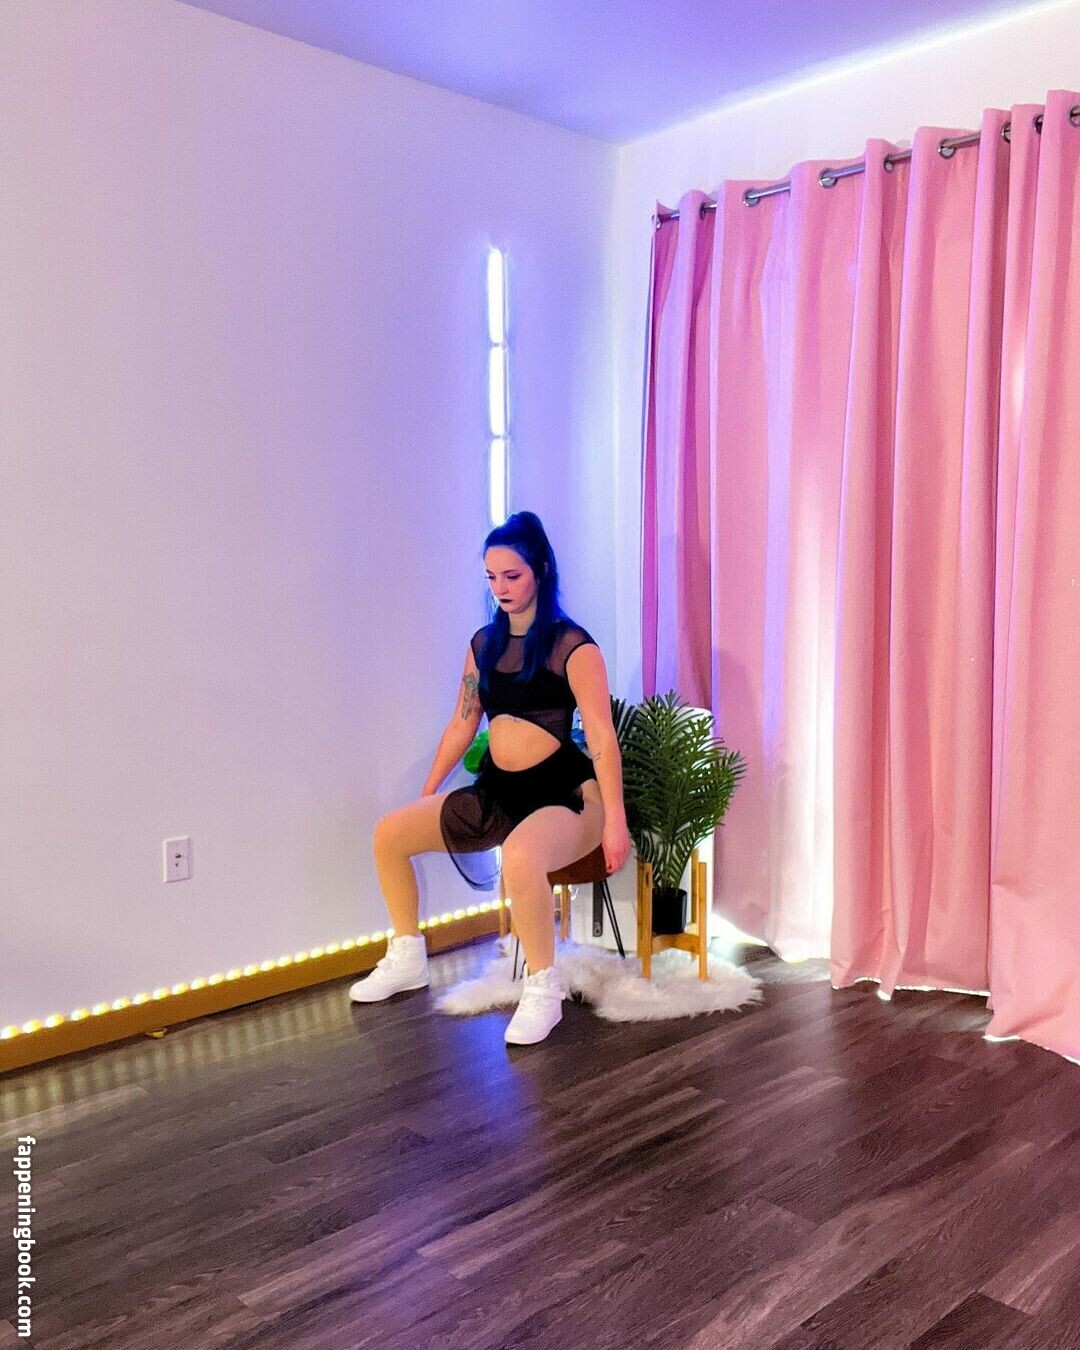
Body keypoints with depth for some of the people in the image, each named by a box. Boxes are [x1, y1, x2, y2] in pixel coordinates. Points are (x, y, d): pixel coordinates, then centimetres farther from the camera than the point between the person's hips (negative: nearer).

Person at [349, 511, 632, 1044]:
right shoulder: (484, 643, 9)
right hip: (498, 791, 8)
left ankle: (543, 990, -17)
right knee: (388, 833, 3)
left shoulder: (572, 646, -11)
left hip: (567, 793, -7)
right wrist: (428, 794, 21)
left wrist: (614, 820, -22)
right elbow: (462, 724, 17)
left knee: (519, 857, -40)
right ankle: (407, 959, 23)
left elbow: (602, 737, -15)